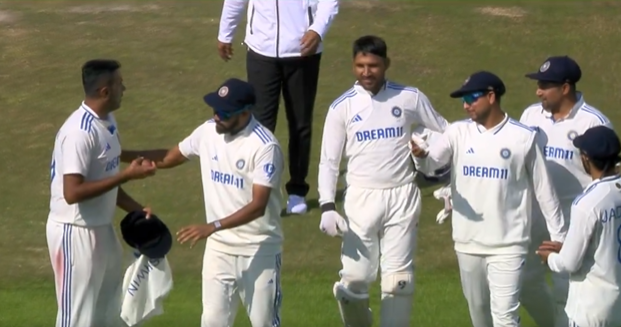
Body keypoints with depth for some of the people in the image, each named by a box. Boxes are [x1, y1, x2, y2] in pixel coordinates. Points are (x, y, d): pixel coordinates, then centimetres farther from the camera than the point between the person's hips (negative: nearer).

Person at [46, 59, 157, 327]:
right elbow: (72, 192, -30)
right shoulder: (80, 131, -25)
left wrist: (136, 209, 7)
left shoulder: (107, 121, 6)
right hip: (75, 233, -10)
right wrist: (127, 175, -27)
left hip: (102, 229, 10)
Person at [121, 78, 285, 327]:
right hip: (219, 247, 5)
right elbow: (170, 157, 14)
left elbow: (258, 205, -27)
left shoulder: (264, 146, -21)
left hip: (259, 249, -5)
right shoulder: (208, 132, -2)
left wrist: (211, 227, -35)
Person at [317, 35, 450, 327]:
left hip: (402, 197, 0)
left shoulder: (410, 98, 0)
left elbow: (446, 133, 12)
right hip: (361, 198, 0)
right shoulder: (343, 107, -2)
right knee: (354, 278, -2)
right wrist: (327, 207, -13)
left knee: (398, 280, 1)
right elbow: (328, 161, -1)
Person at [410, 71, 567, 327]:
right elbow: (431, 164, -15)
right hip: (468, 242, 4)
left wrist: (559, 236, 0)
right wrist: (420, 155, -39)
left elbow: (543, 189, -1)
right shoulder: (458, 132, 1)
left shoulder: (523, 137, -6)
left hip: (507, 244, -4)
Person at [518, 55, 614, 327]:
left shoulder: (593, 123, -13)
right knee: (526, 281, 13)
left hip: (573, 219, -6)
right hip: (533, 213, 6)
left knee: (566, 289, -2)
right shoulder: (531, 115, 3)